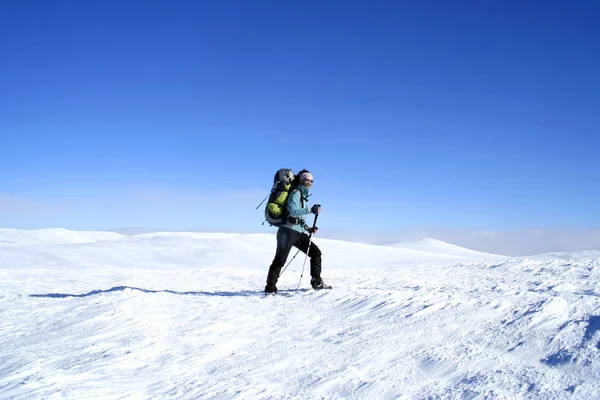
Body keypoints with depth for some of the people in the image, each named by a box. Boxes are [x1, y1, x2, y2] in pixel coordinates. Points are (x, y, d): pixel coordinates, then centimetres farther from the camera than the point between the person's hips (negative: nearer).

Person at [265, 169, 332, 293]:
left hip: (299, 233, 9)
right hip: (288, 231, -9)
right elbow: (293, 211, -21)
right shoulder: (296, 193, -5)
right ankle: (270, 287, 0)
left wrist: (308, 229, 16)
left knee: (316, 252, 6)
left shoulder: (304, 196, 22)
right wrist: (311, 210, -25)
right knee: (280, 260, -8)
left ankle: (317, 282, 12)